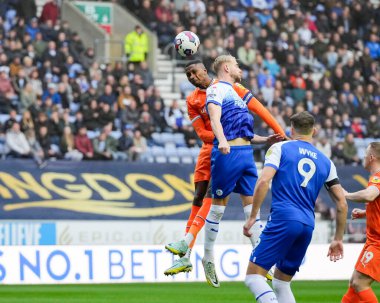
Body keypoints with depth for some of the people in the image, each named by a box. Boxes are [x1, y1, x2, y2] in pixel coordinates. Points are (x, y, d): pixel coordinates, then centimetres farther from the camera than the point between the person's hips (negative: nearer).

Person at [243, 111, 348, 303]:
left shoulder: (280, 148, 7)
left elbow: (263, 181, -9)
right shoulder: (326, 162, 19)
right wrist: (338, 239, 24)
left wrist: (252, 217, -5)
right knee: (281, 282, 18)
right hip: (308, 225, 5)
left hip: (283, 220, -5)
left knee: (253, 275, -7)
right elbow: (342, 203, 16)